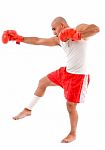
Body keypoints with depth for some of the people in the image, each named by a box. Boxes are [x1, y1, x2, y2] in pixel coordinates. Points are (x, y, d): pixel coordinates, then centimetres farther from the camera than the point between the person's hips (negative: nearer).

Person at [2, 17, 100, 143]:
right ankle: (28, 110, 38)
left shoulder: (80, 29, -14)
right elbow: (38, 41, 10)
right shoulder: (58, 40, 5)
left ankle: (73, 134, 23)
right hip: (66, 71, 8)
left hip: (78, 76, -8)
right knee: (42, 82, 21)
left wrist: (77, 35, -36)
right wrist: (19, 38, 8)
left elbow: (96, 28, -31)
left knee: (70, 105, -1)